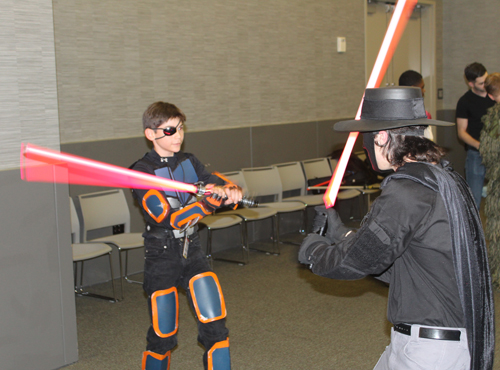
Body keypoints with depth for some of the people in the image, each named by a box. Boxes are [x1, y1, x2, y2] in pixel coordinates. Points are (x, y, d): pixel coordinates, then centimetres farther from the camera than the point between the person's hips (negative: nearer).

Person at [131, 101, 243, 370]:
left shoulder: (189, 162, 6)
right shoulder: (141, 172, -13)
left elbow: (220, 185, 4)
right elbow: (170, 219, -22)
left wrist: (230, 191, -21)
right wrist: (209, 202, -32)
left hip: (192, 251, 5)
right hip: (161, 257, -4)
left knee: (215, 326, -4)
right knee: (162, 337, 3)